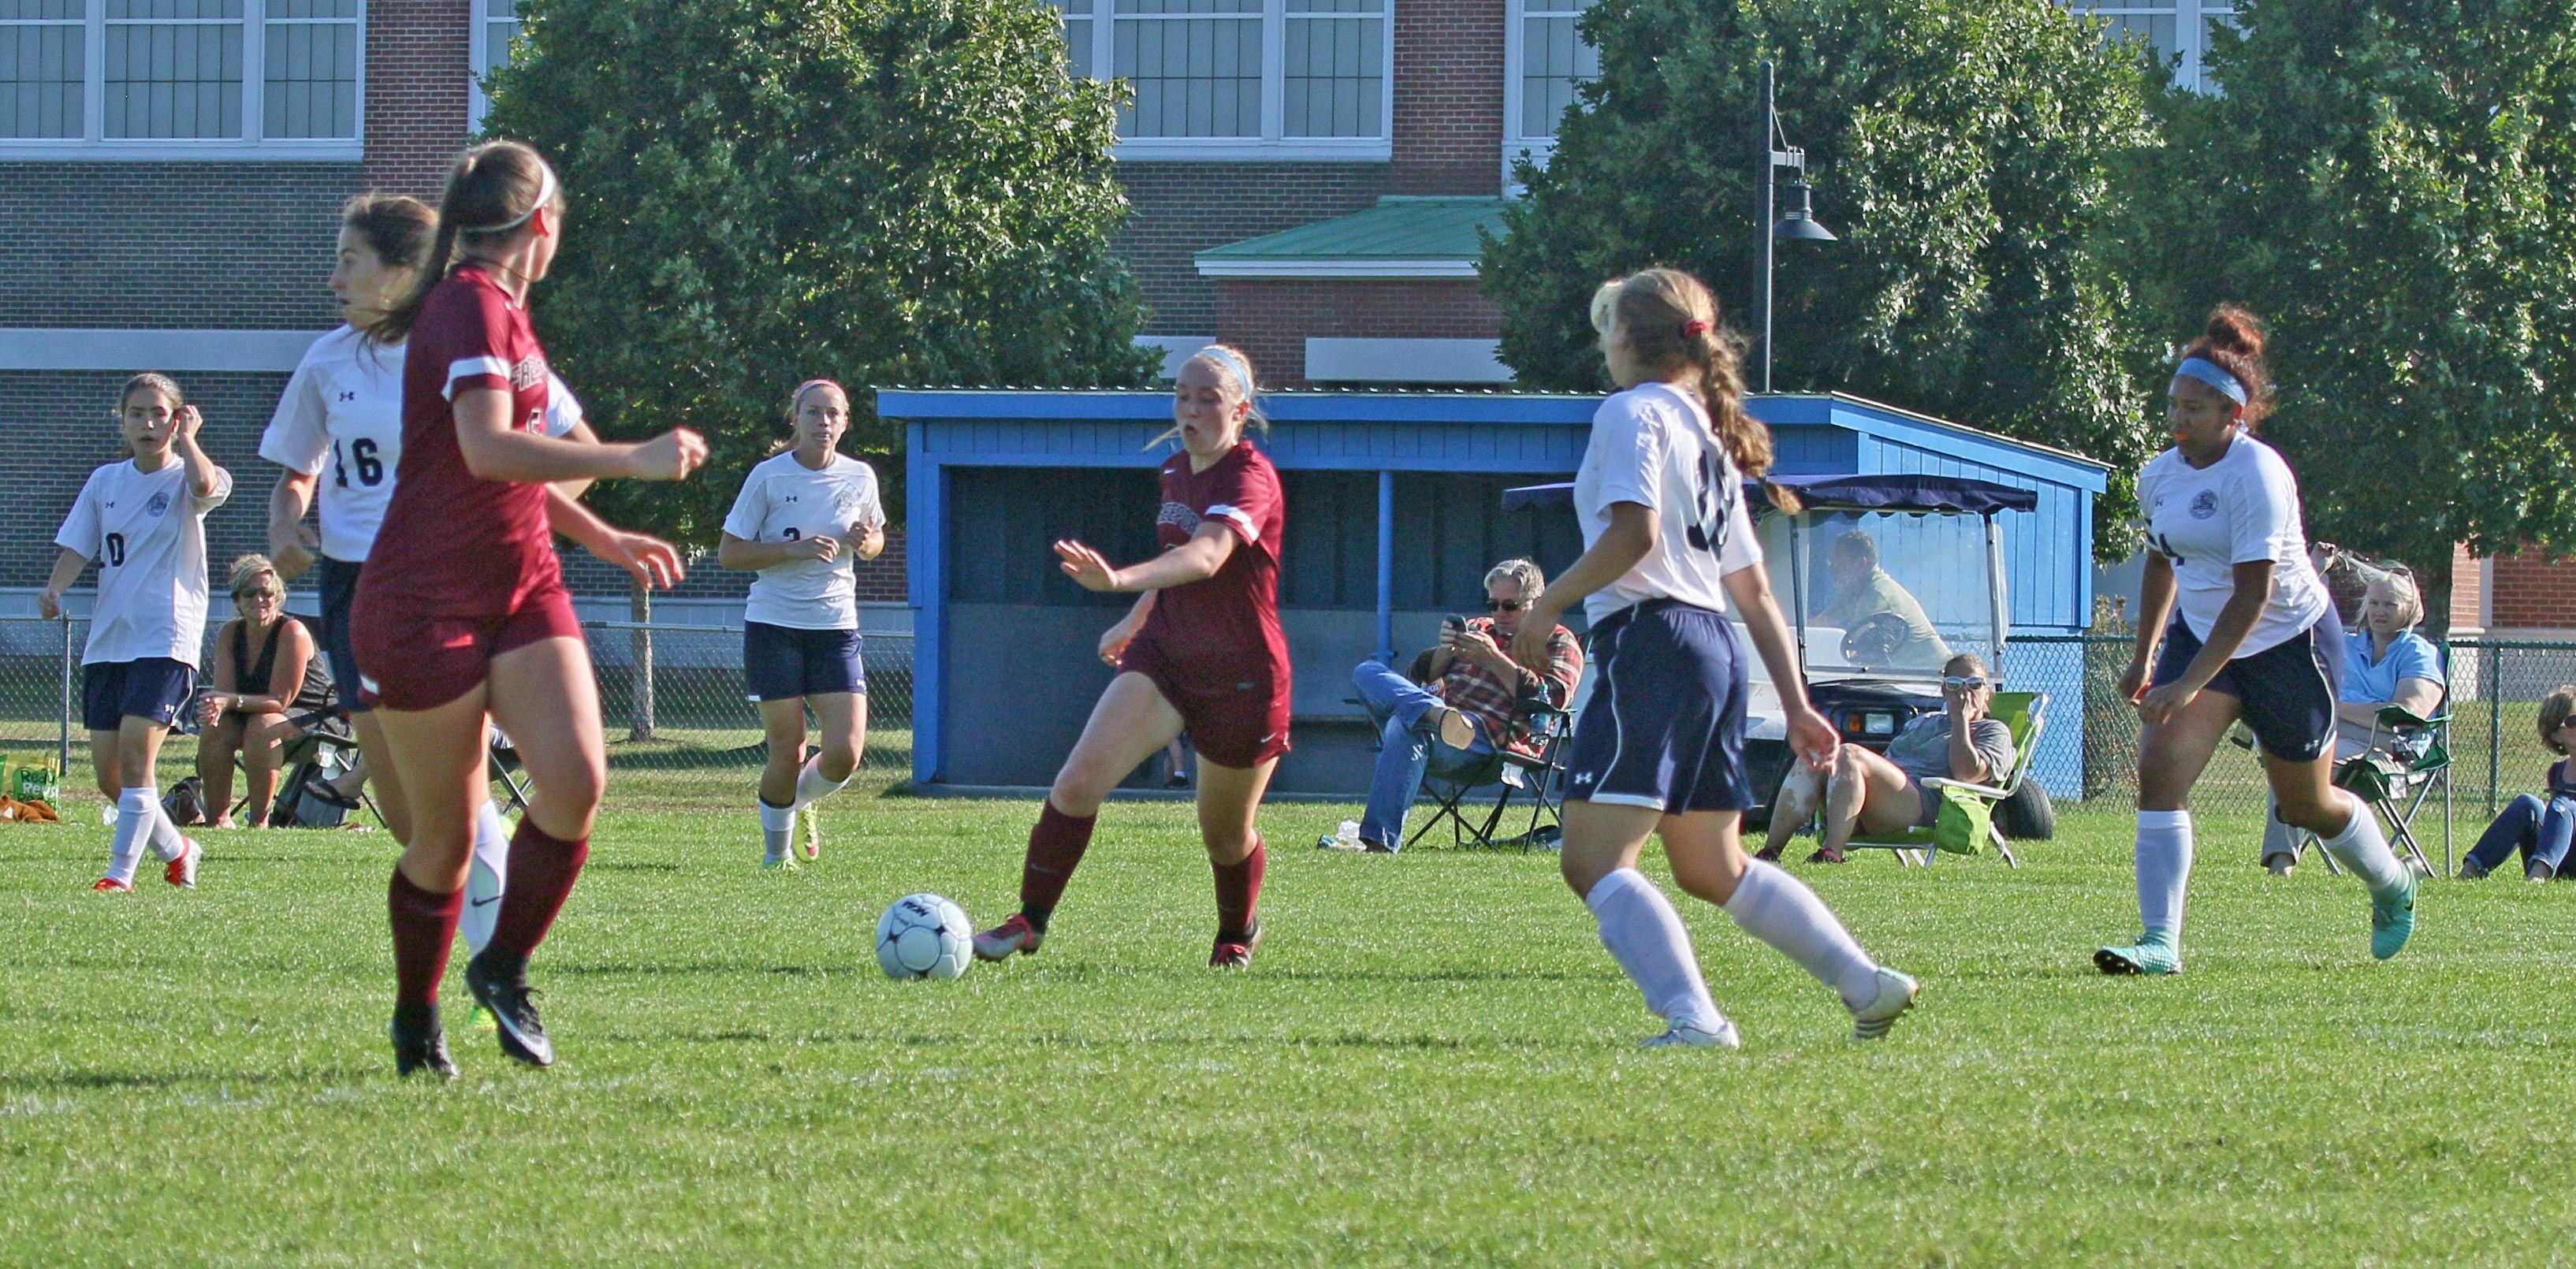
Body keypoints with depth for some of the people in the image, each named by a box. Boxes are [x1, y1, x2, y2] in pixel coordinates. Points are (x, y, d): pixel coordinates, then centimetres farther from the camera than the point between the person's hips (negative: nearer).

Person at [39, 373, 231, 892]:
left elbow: (205, 485, -27)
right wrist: (54, 588, -10)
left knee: (136, 752, -19)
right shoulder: (105, 481, 12)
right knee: (109, 776, 5)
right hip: (106, 639, 6)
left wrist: (186, 436, -12)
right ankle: (176, 850, 27)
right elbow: (77, 547, 9)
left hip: (166, 639, -6)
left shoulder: (184, 478, -2)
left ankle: (121, 873, -16)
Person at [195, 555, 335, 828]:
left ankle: (259, 818, -28)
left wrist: (232, 702, -38)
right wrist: (215, 706, -36)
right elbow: (224, 691, -11)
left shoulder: (292, 633, -22)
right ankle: (218, 817, -14)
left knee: (262, 726, -34)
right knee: (213, 728, -19)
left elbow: (280, 700, -25)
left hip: (313, 716, -6)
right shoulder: (230, 633, -3)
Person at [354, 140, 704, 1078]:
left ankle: (504, 968, 5)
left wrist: (603, 537, 29)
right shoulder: (470, 307, -14)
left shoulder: (503, 309, 16)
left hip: (522, 584, 8)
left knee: (577, 780, -13)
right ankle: (416, 1024, 19)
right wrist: (634, 462, -27)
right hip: (426, 604, -8)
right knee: (446, 833, 0)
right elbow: (487, 451, -29)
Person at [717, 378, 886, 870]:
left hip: (836, 627, 3)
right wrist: (796, 549, -20)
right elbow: (729, 553, -7)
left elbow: (876, 539, 20)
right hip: (774, 626, -3)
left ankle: (800, 801, 25)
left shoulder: (859, 478, 4)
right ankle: (776, 850, 20)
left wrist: (865, 543, -5)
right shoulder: (768, 477, -6)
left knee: (844, 755, -9)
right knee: (787, 753, -4)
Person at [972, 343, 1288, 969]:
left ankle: (1238, 934, 41)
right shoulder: (1175, 472, 4)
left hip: (1243, 677, -6)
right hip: (1164, 657, 6)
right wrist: (1135, 620, 30)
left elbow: (1205, 557, -40)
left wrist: (1121, 580, -56)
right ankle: (1030, 921, -7)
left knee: (1226, 836, 11)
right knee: (1078, 783, -16)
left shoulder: (1250, 477, -20)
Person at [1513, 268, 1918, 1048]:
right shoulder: (1709, 435, 22)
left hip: (1650, 640, -9)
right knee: (1713, 870, 21)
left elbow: (1634, 532, -20)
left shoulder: (1633, 413, -3)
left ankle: (1694, 1019, -31)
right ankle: (1870, 987, 20)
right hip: (1715, 650, 9)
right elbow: (1754, 591, 22)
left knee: (1593, 862, -14)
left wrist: (1549, 606, -12)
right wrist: (1796, 705, 21)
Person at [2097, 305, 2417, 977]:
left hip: (2290, 641, -6)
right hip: (2200, 632, 6)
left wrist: (2190, 682, -33)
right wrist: (2144, 658, 19)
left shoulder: (2256, 473, -24)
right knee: (2159, 767, -17)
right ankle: (2160, 942, -19)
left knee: (2305, 805, 9)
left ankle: (2393, 887, 41)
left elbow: (2253, 593, -29)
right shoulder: (2160, 475, -1)